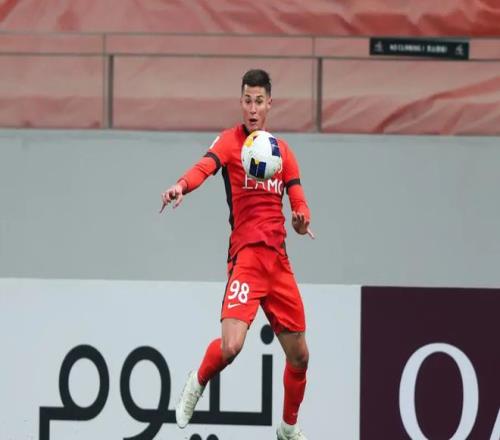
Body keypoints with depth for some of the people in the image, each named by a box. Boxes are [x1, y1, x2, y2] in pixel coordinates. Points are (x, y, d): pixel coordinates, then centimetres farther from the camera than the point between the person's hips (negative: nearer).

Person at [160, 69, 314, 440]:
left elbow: (298, 200, 9)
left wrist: (302, 218, -15)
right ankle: (198, 382, 8)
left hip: (279, 260, 5)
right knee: (231, 345, -24)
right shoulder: (230, 141, -1)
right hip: (247, 255, -5)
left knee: (299, 355, 11)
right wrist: (181, 186, -43)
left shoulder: (283, 150, 15)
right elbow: (205, 167, -21)